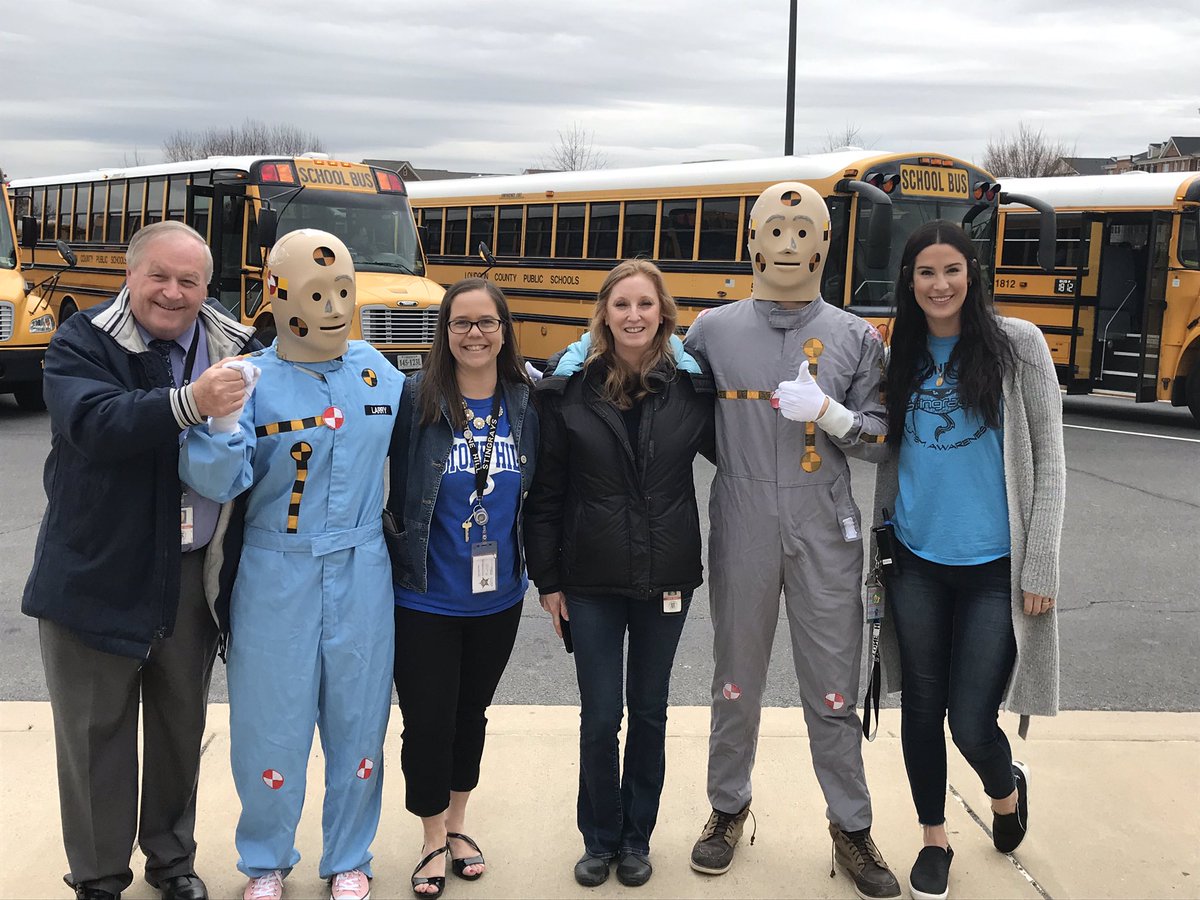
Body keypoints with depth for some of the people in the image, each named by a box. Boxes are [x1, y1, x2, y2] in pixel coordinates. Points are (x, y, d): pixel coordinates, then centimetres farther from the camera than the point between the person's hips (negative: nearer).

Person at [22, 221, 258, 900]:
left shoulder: (234, 346, 0)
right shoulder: (84, 342, -9)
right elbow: (92, 422, -28)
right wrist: (189, 403, -43)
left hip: (193, 575, 3)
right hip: (97, 575, -3)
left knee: (182, 724, 18)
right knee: (96, 732, 9)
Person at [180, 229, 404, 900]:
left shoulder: (377, 372, 1)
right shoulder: (253, 380, -9)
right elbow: (218, 481, -17)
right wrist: (218, 421, -32)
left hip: (362, 575, 2)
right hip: (277, 577, -2)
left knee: (358, 718, 12)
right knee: (270, 719, 9)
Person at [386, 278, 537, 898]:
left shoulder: (526, 405, -1)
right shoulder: (416, 400, -11)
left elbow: (539, 496, 6)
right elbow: (389, 488, -9)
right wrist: (394, 553, -10)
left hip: (498, 597, 3)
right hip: (424, 598, -3)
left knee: (471, 712, 19)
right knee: (427, 720, 5)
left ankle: (458, 823, 39)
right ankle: (434, 841, 27)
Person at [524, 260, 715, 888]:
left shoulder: (692, 387, -3)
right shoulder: (568, 390, -5)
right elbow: (545, 492, -1)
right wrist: (547, 577, -1)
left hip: (666, 577, 1)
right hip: (592, 579, -1)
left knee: (649, 712, 13)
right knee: (599, 717, 6)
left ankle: (636, 839, 30)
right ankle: (599, 840, 26)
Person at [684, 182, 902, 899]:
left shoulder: (856, 338, 3)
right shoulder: (713, 331, 3)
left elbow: (880, 437, 2)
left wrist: (828, 413, -14)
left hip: (826, 535, 0)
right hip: (742, 535, 0)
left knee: (834, 686, 7)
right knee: (737, 679, 12)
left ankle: (852, 828, 22)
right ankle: (729, 810, 30)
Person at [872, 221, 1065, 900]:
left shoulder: (1017, 344, -5)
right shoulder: (903, 356, 6)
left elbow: (1049, 461, -5)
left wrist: (1041, 569, -8)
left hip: (993, 567, -3)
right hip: (916, 562, 4)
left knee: (972, 723, -2)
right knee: (922, 705, 10)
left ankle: (1007, 787, 33)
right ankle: (935, 839, 32)